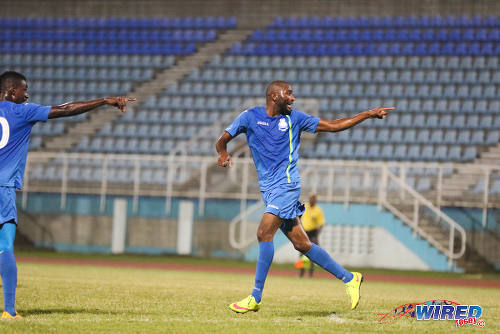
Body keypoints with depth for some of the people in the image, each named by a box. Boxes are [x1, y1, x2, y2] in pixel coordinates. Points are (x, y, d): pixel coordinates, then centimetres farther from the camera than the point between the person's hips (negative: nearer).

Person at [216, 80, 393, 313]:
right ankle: (349, 278, 16)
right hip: (268, 190, 2)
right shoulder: (250, 117, 7)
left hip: (286, 186, -2)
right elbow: (222, 141, 8)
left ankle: (255, 298, -17)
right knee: (302, 244, 2)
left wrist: (369, 115, 8)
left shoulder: (295, 118, 7)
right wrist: (223, 153, -17)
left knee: (264, 233, -20)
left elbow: (333, 126, 13)